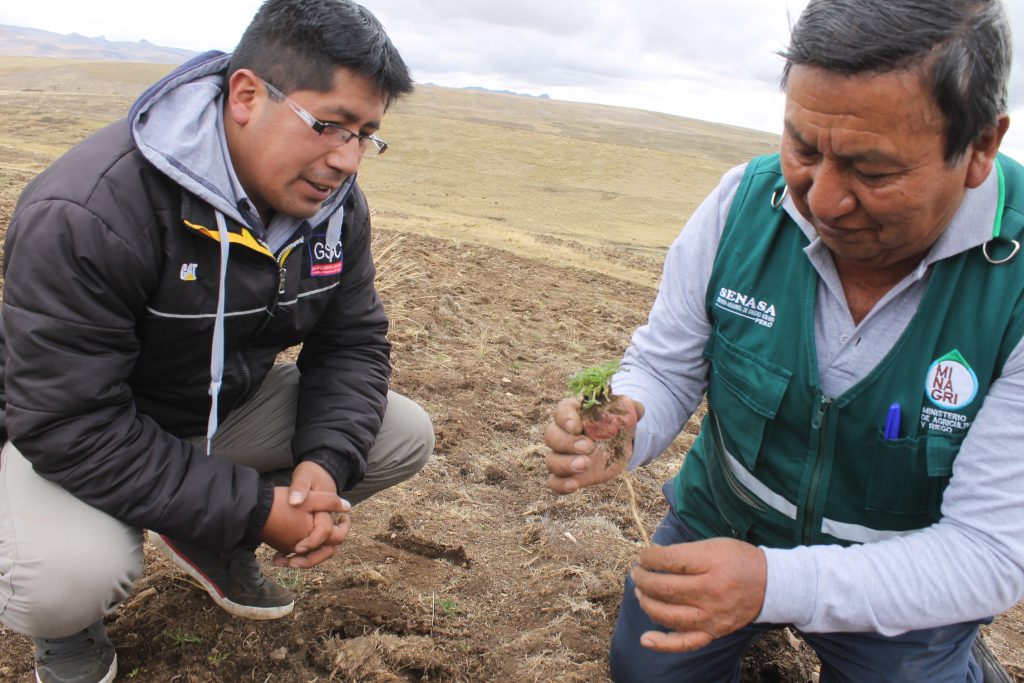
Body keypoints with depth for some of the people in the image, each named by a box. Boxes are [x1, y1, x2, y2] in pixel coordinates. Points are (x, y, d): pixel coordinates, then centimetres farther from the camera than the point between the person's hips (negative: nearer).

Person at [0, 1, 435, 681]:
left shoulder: (335, 202, -12)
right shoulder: (85, 215, -33)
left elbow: (354, 341, -4)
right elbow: (67, 422, -32)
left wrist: (326, 462, -23)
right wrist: (252, 511, -32)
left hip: (232, 406, 6)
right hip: (75, 433, -5)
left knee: (406, 435, -5)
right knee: (72, 578, -36)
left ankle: (211, 544, 14)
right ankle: (65, 627, 7)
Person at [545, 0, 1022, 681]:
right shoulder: (744, 202, -20)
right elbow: (663, 368, -10)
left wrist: (774, 585, -43)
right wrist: (620, 431, -34)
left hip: (902, 580, -2)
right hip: (724, 519, 3)